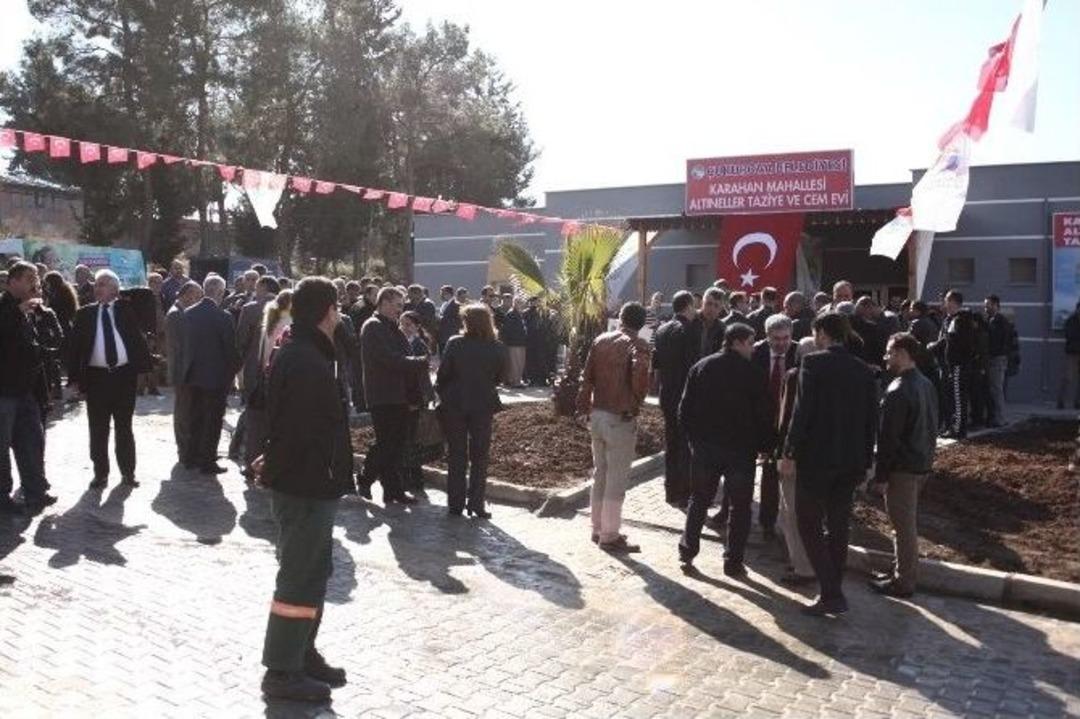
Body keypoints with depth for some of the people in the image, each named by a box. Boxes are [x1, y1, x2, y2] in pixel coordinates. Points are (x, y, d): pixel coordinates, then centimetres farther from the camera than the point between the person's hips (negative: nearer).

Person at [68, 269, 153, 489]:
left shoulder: (126, 310, 3)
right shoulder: (85, 313, 4)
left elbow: (138, 339, 1)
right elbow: (76, 345, 4)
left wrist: (142, 366, -9)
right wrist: (75, 376, -3)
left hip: (124, 374, 0)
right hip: (96, 375, 1)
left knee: (124, 427, 9)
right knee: (98, 428, 6)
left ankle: (128, 472, 19)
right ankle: (100, 473, 17)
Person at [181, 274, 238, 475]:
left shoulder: (188, 313, 0)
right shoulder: (223, 317, -17)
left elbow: (185, 343, 8)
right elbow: (230, 348, -13)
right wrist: (231, 375, 1)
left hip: (193, 374, 6)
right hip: (216, 376, -6)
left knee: (196, 417, 18)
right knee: (213, 419, 4)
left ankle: (192, 457, 27)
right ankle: (208, 462, 9)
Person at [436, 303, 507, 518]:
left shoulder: (455, 344, -10)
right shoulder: (497, 348, -6)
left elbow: (442, 375, -6)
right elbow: (499, 377, 5)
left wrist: (442, 395, 10)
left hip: (455, 405, 0)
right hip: (483, 406, 1)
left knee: (456, 456, 9)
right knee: (479, 456, 11)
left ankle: (455, 504, 13)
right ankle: (476, 504, 9)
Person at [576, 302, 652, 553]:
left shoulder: (601, 340, 5)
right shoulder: (637, 345, -12)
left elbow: (587, 377, 4)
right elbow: (640, 374, -30)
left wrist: (584, 407, 10)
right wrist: (636, 403, -12)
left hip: (597, 416, 6)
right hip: (621, 420, -6)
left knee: (600, 474, 18)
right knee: (616, 480, 3)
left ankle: (598, 528, 28)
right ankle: (610, 536, 10)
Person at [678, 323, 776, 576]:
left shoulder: (700, 367, 2)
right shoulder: (754, 373, -9)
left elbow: (685, 409, 3)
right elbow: (766, 415, -8)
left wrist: (693, 437, 12)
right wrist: (766, 446, 5)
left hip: (704, 446, 4)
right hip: (740, 449, -3)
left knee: (699, 500, 17)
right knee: (740, 506, 8)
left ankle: (687, 550, 20)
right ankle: (733, 562, 10)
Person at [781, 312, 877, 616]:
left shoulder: (813, 363, -11)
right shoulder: (864, 370, 7)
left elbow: (802, 411, -16)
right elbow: (871, 420, 9)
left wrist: (789, 453, -10)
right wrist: (865, 461, 17)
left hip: (816, 457, -6)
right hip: (851, 460, 6)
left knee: (809, 524, 3)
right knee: (838, 525, 15)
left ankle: (831, 594, -2)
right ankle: (833, 591, 24)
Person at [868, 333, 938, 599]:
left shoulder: (898, 391, -21)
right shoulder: (926, 384, 7)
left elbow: (888, 437, -20)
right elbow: (932, 428, 15)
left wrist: (880, 474, -14)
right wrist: (926, 456, 21)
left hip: (902, 467, -9)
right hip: (923, 463, 9)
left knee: (903, 525, 1)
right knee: (906, 522, 19)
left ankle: (903, 582, 11)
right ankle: (902, 570, 31)